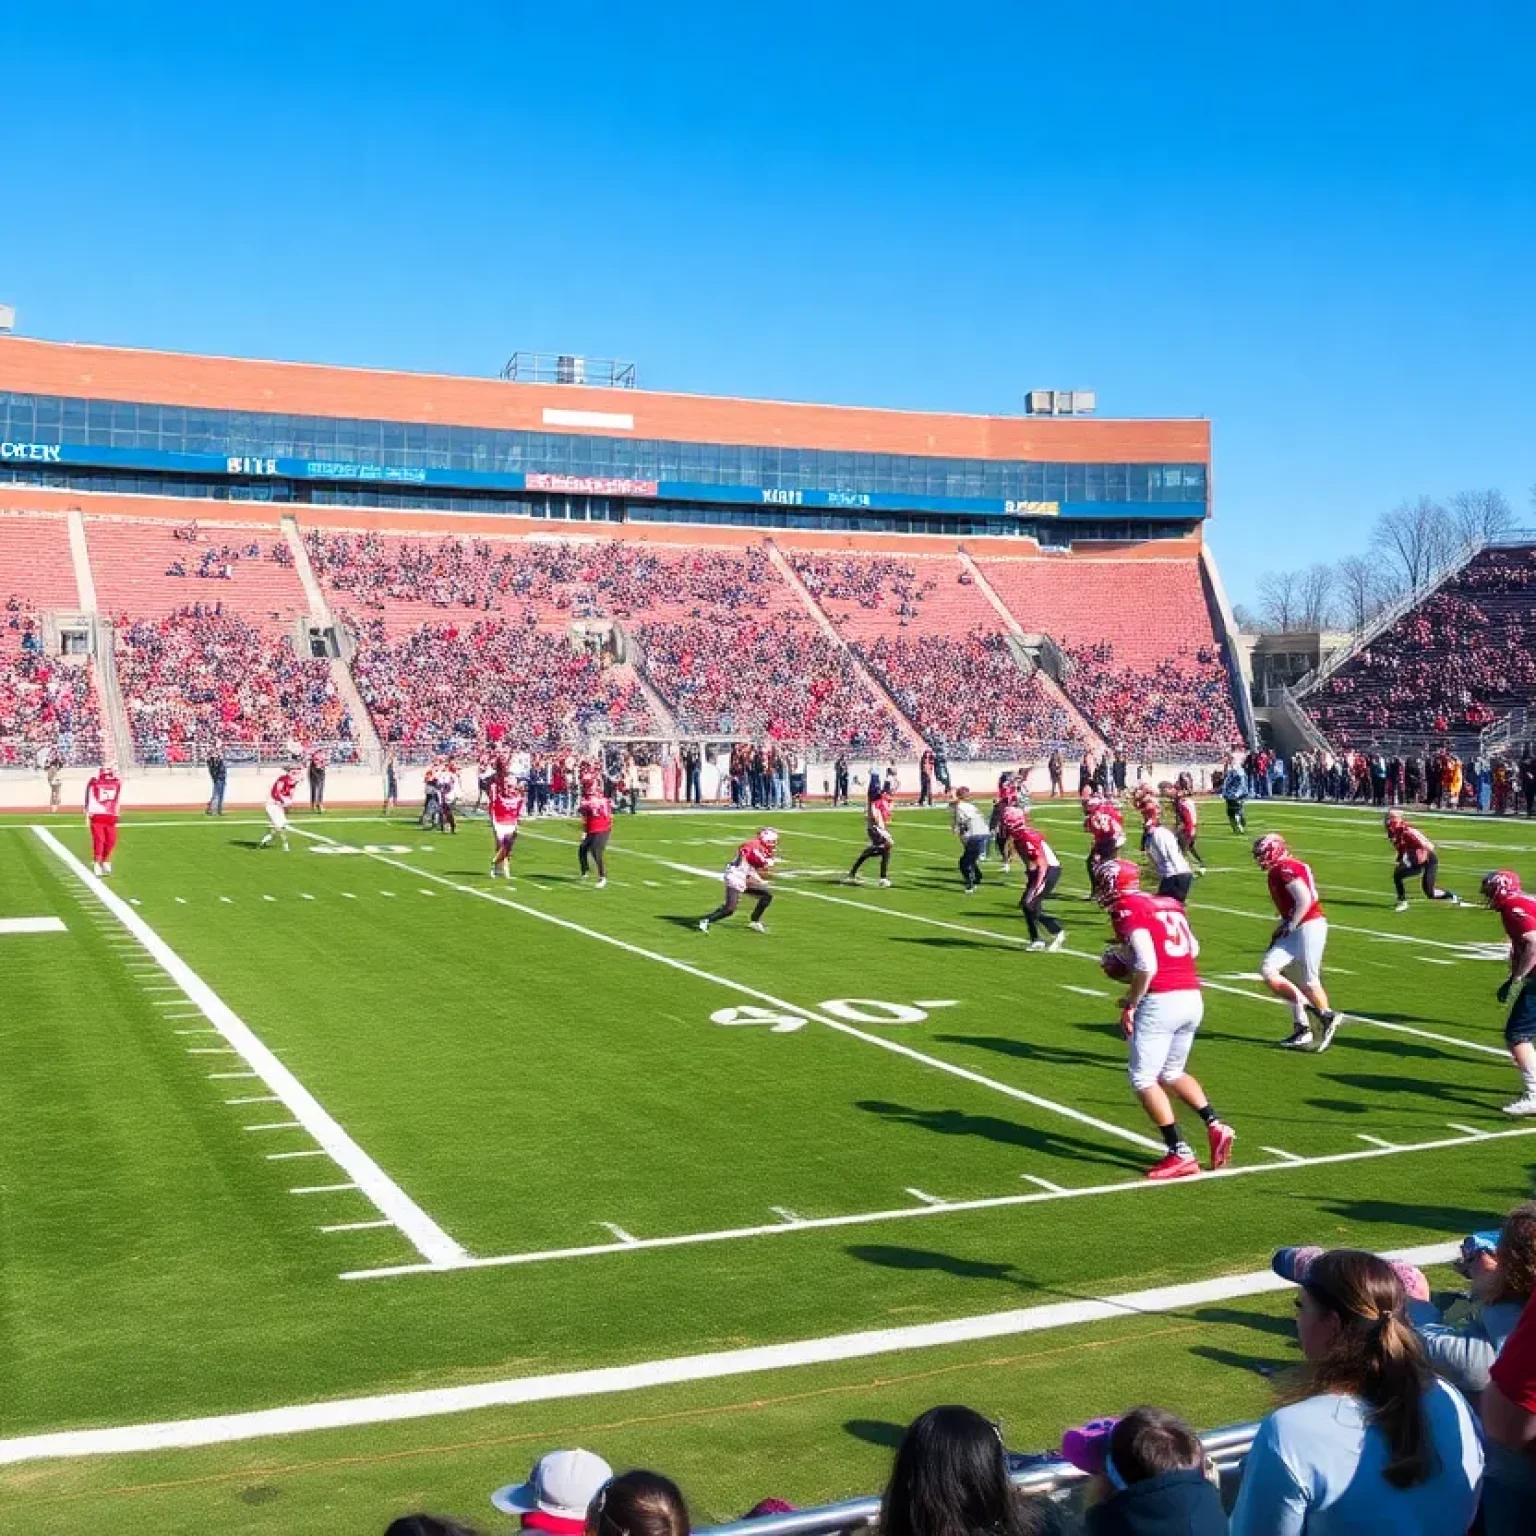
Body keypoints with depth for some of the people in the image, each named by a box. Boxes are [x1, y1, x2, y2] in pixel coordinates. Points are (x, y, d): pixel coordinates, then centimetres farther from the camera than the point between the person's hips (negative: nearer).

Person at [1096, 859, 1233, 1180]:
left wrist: (1130, 1004, -4)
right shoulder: (1168, 905, 17)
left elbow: (1146, 965, -16)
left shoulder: (1127, 910, -7)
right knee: (1172, 1073, 24)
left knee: (1143, 1079, 2)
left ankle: (1181, 1155, -1)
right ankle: (1215, 1126, 11)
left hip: (1161, 1000, -8)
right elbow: (1193, 948, 23)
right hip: (1193, 997, 8)